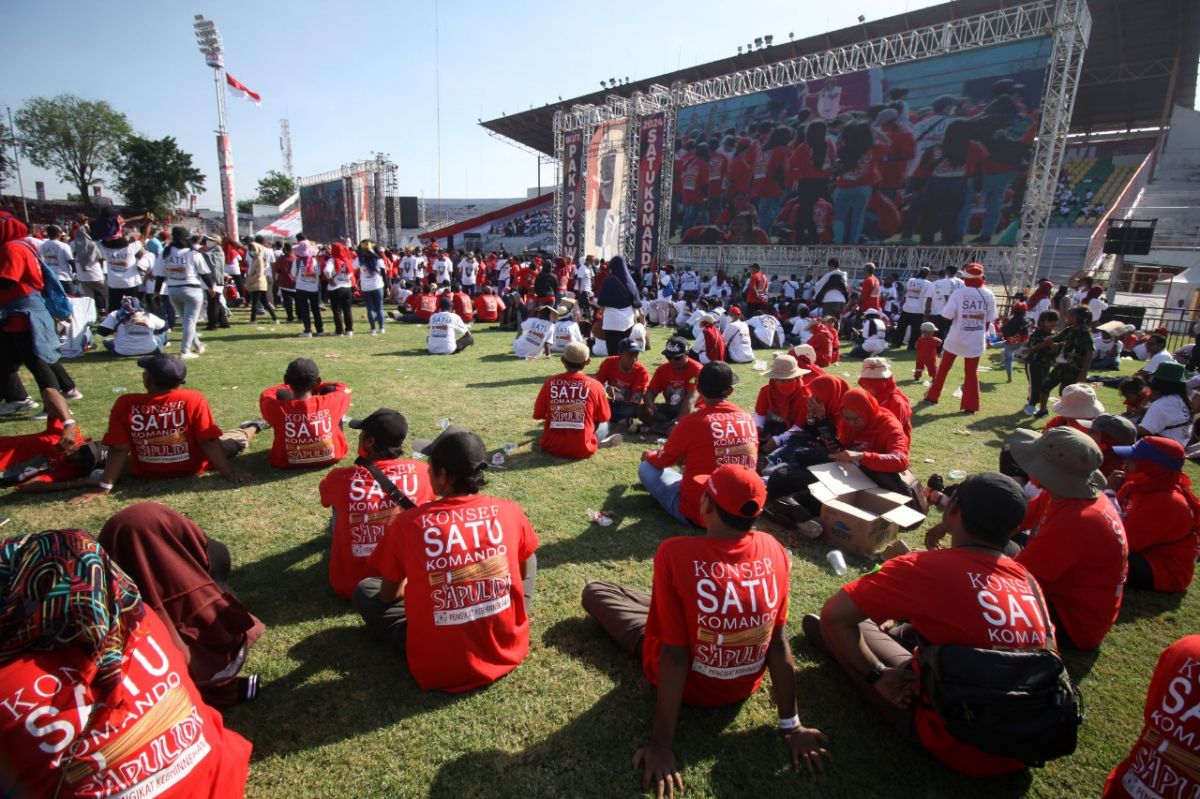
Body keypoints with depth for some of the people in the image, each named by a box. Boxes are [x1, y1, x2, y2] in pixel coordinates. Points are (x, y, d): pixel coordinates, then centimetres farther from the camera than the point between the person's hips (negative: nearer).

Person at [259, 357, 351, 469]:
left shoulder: (277, 408, -26)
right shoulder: (329, 403, -27)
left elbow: (266, 394, 1)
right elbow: (344, 389, -2)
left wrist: (293, 386, 13)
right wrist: (316, 386, 10)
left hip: (286, 461, 1)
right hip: (331, 457, 0)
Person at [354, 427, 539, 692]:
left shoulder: (407, 523, -14)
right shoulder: (510, 511, -10)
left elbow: (389, 596, 4)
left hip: (438, 669, -2)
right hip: (507, 651, 2)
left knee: (364, 590, 18)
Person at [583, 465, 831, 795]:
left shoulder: (675, 552, -32)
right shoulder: (774, 550, -19)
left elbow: (675, 656, -29)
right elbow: (778, 643, -13)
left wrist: (661, 746, -20)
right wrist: (791, 726, -3)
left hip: (688, 685, -4)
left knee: (594, 591, 12)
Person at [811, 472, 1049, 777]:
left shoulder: (925, 566, -21)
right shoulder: (1027, 579, -4)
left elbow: (834, 613, -18)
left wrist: (877, 675, -5)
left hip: (957, 746, -5)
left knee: (839, 624, 7)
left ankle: (832, 642, 38)